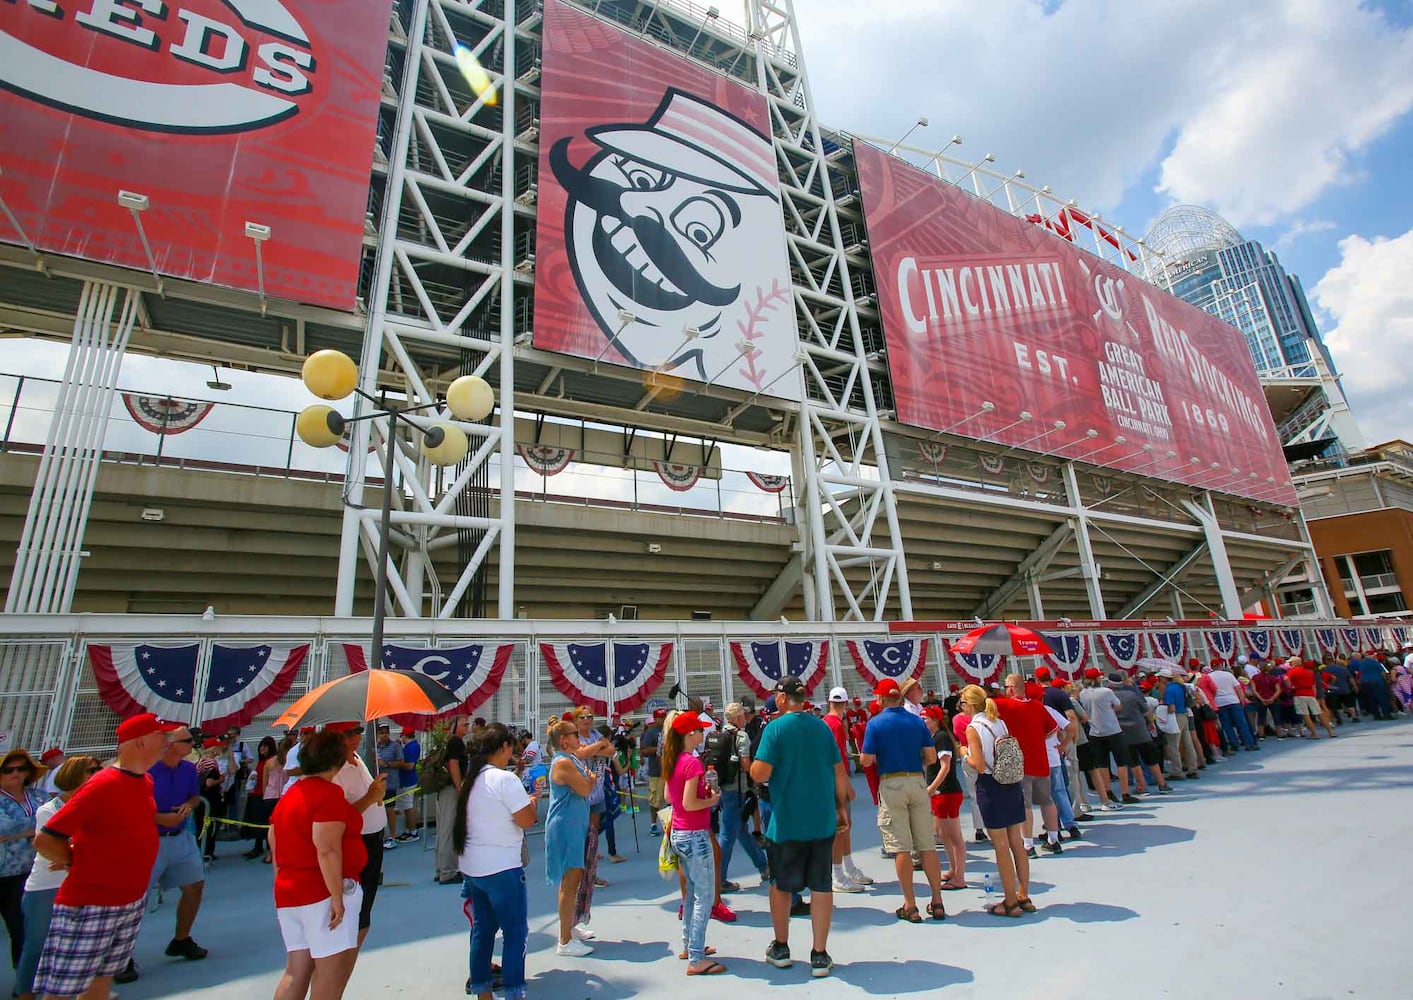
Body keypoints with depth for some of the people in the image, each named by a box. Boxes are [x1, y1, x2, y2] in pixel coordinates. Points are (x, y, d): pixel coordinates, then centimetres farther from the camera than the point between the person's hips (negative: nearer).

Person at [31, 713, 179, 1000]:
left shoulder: (146, 780, 3)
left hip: (134, 900, 8)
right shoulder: (101, 785, -22)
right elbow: (44, 840, -18)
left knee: (103, 977, 19)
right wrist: (76, 863, -4)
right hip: (89, 906, -7)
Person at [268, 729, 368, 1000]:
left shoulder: (289, 795, 12)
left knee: (296, 971, 15)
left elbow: (274, 843, 19)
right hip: (322, 894, -9)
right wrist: (337, 897, -18)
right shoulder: (329, 793, -16)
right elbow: (327, 849, -23)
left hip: (288, 894, 9)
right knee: (333, 971, -2)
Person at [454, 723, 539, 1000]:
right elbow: (527, 821, -19)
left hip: (471, 866, 8)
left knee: (482, 928, 19)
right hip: (501, 867, -8)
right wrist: (533, 801, -1)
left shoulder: (471, 779, 6)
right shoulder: (505, 779, -19)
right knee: (515, 931, 5)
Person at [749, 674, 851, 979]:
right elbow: (840, 774, 5)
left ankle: (780, 948, 31)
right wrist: (842, 808, 16)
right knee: (822, 886, 12)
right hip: (823, 820, 3)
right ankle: (819, 956, 19)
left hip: (786, 822, -3)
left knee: (781, 884, 17)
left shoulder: (776, 728, -14)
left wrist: (754, 765, 3)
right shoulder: (822, 727, 0)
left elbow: (759, 774, -19)